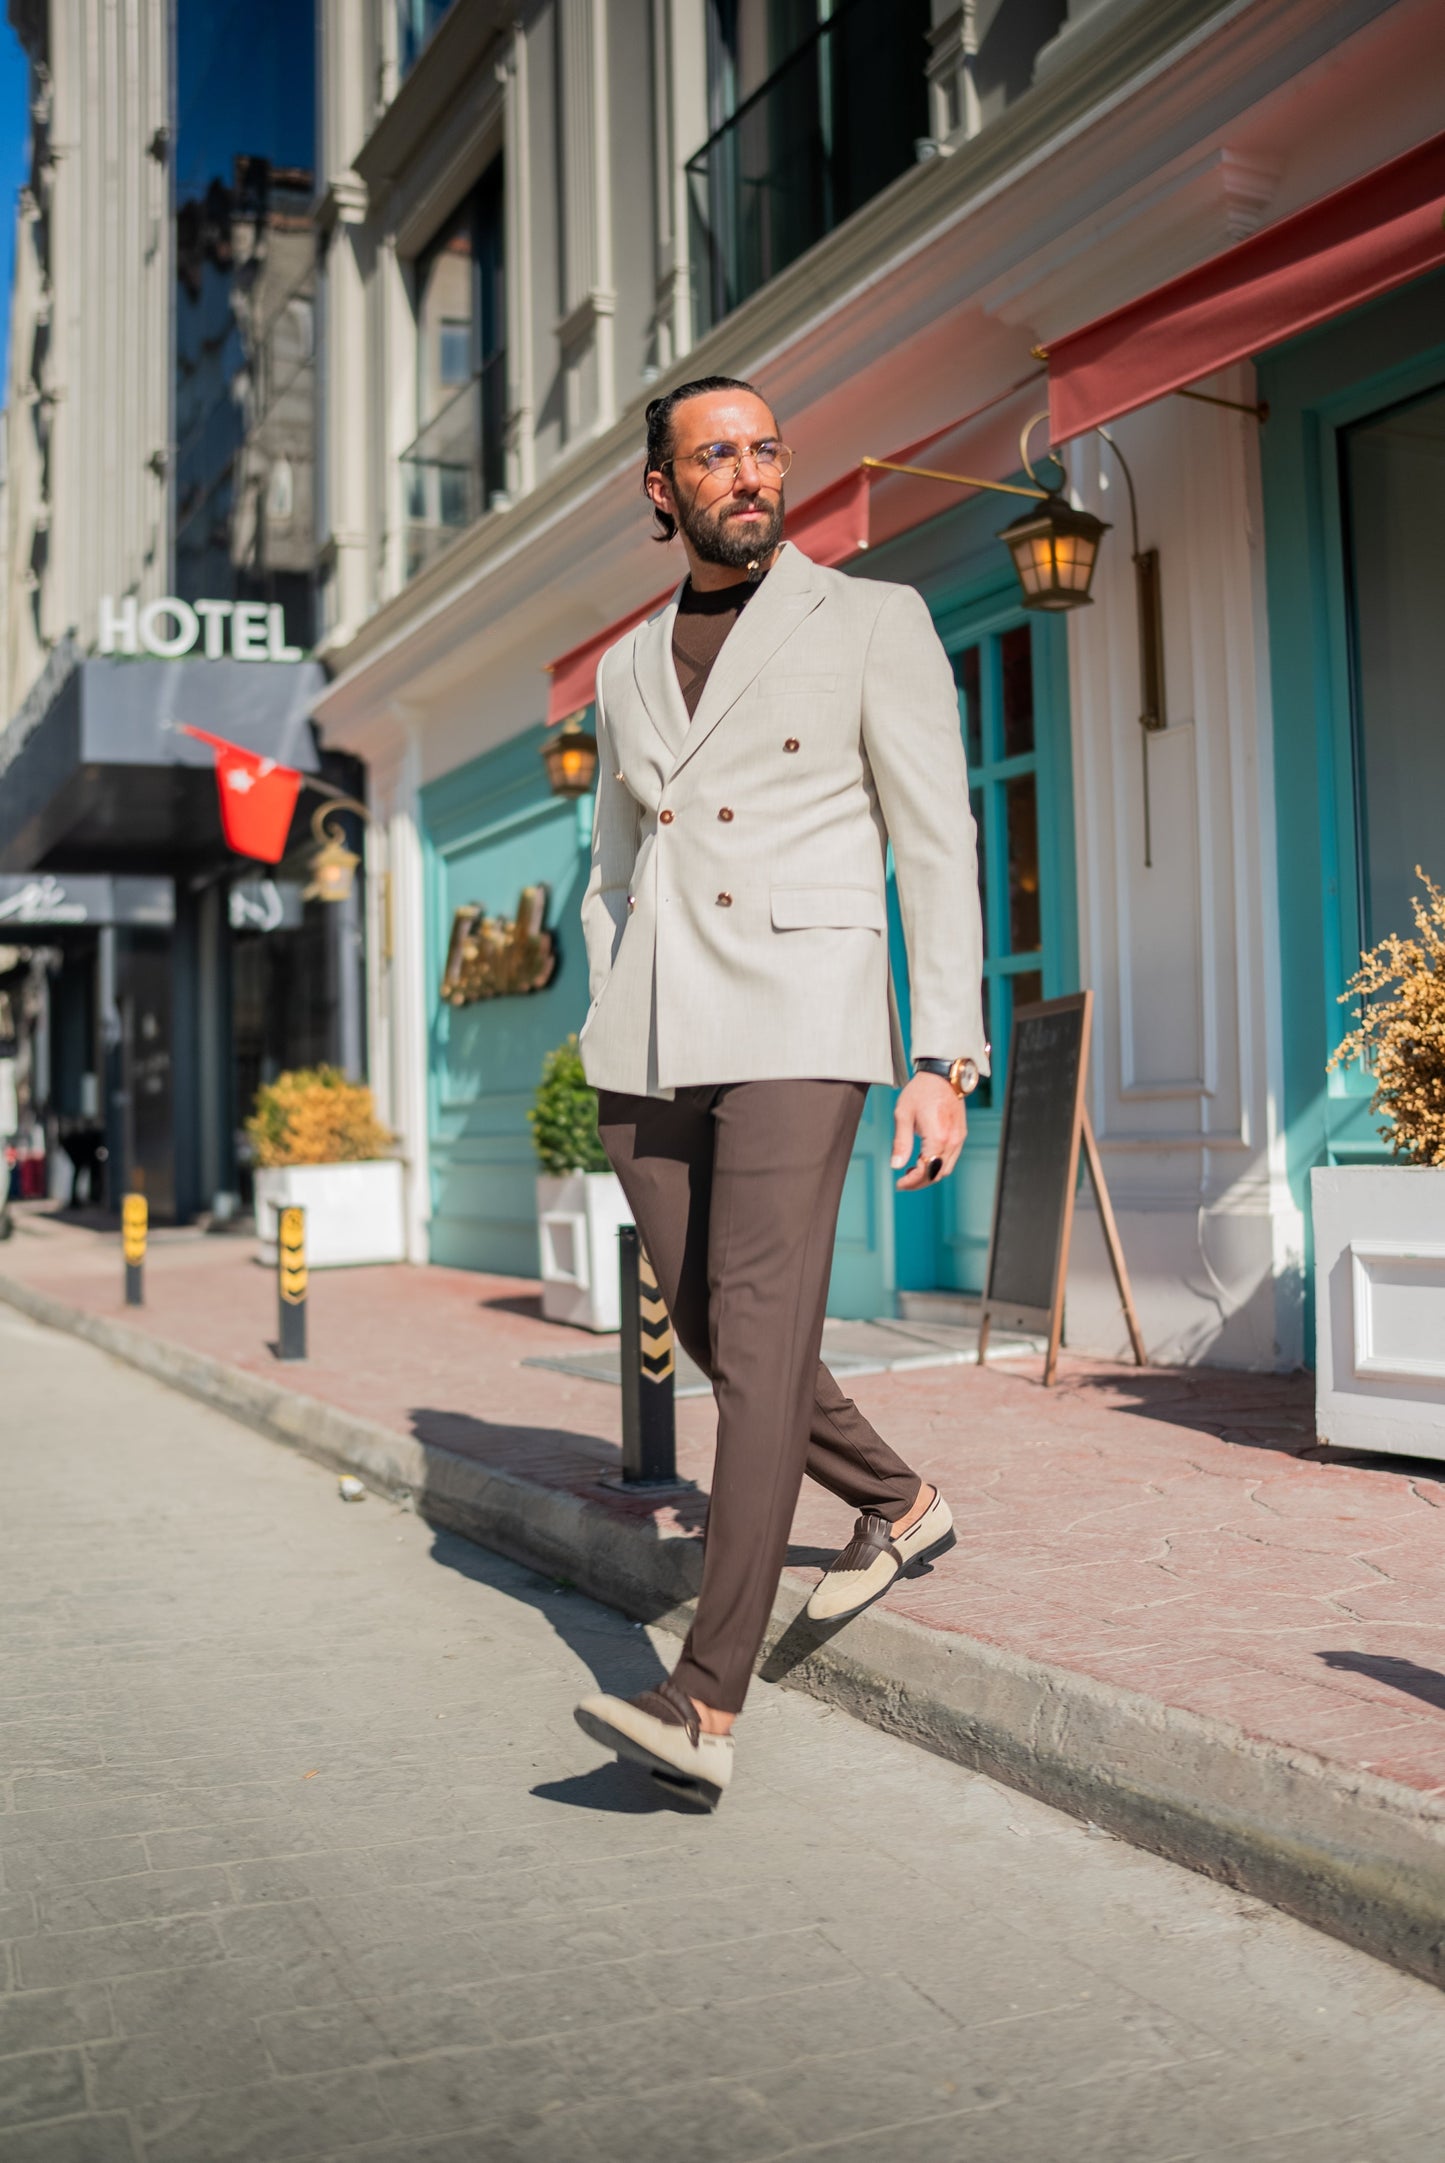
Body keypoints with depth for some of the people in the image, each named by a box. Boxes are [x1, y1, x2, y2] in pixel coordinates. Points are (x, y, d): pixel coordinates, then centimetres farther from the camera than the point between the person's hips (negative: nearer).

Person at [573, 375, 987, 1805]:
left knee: (759, 1334, -16)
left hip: (796, 1026, -6)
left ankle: (703, 1704, -17)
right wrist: (609, 1044, 15)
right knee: (711, 1332, 11)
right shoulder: (628, 671, 17)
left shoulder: (873, 623, 4)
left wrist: (943, 1059, -9)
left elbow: (937, 846, -1)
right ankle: (897, 1505, 36)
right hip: (648, 1049, 6)